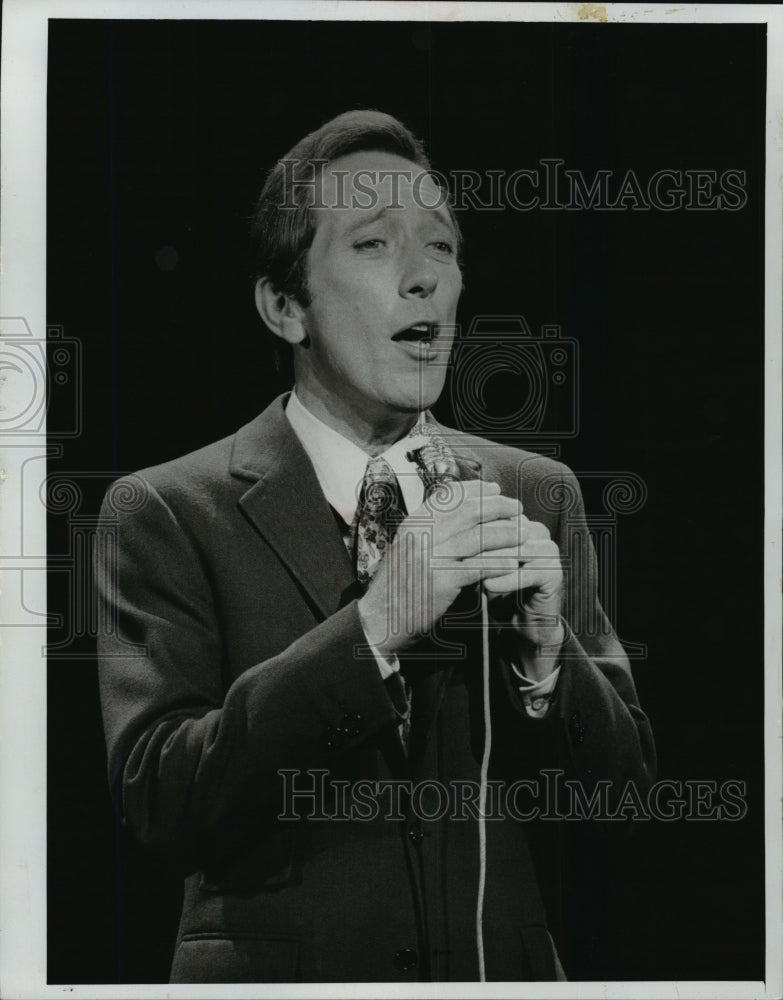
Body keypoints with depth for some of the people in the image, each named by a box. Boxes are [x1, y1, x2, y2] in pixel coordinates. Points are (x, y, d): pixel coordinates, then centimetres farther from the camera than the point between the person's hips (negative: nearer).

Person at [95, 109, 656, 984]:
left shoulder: (538, 495, -2)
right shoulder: (166, 513, -11)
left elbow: (624, 787, -2)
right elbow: (159, 804, -20)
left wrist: (547, 648, -20)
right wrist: (373, 628, -28)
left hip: (504, 970, 3)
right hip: (282, 970, -3)